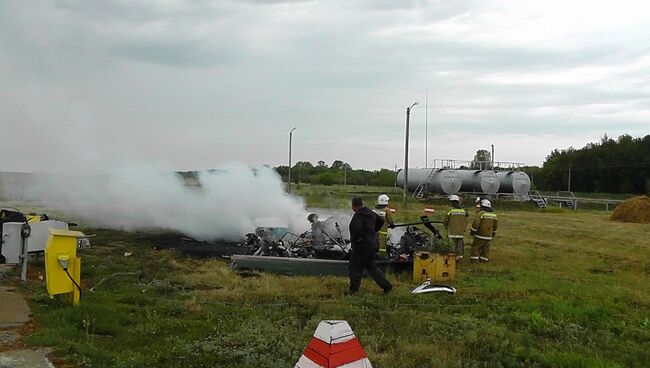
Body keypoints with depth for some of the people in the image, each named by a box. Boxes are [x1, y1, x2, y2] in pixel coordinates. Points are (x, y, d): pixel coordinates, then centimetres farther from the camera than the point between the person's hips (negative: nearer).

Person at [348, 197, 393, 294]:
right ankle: (386, 285, 15)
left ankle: (353, 290, 11)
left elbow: (356, 230, -34)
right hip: (372, 245, 8)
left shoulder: (357, 216, -19)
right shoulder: (370, 213, 7)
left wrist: (353, 239, -17)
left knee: (354, 268, 6)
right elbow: (381, 221, 22)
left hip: (361, 247, -8)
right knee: (371, 266, 19)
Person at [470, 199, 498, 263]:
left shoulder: (481, 213, -14)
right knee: (486, 248, 11)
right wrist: (493, 233, 29)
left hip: (480, 235, -6)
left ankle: (474, 260, -2)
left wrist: (472, 231, -8)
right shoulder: (493, 215, 8)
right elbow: (495, 226, 18)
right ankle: (484, 260, 14)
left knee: (475, 246, 2)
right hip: (488, 236, 6)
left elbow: (476, 224, -17)